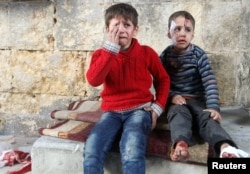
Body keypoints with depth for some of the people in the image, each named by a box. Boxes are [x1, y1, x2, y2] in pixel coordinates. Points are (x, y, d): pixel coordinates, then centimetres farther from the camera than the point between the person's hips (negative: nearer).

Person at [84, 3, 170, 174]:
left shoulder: (146, 52, 2)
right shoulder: (101, 54, 3)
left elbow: (163, 79, 14)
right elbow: (93, 80, -16)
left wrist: (158, 106, 0)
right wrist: (110, 48, -17)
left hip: (139, 110, -1)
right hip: (112, 112, 2)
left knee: (132, 150, -32)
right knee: (91, 148, -25)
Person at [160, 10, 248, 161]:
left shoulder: (198, 54, -1)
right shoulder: (165, 55, 2)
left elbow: (210, 81, -11)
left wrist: (213, 106, -23)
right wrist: (172, 96, -19)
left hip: (197, 100, 0)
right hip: (176, 101, 0)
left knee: (207, 117, -30)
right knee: (179, 114, -33)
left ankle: (225, 147, -58)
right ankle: (181, 144, -63)